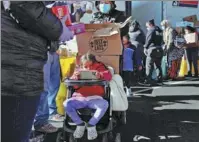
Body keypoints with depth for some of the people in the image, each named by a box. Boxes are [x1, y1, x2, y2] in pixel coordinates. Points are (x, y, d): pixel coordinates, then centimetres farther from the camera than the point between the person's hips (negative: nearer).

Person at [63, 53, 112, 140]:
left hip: (94, 98, -2)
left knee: (105, 104, -34)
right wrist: (75, 77, -17)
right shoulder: (79, 70, 16)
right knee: (66, 104, -25)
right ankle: (80, 124, -9)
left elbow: (109, 76, -4)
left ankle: (91, 125, -16)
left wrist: (101, 75, -26)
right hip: (80, 98, 2)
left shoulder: (99, 67, 12)